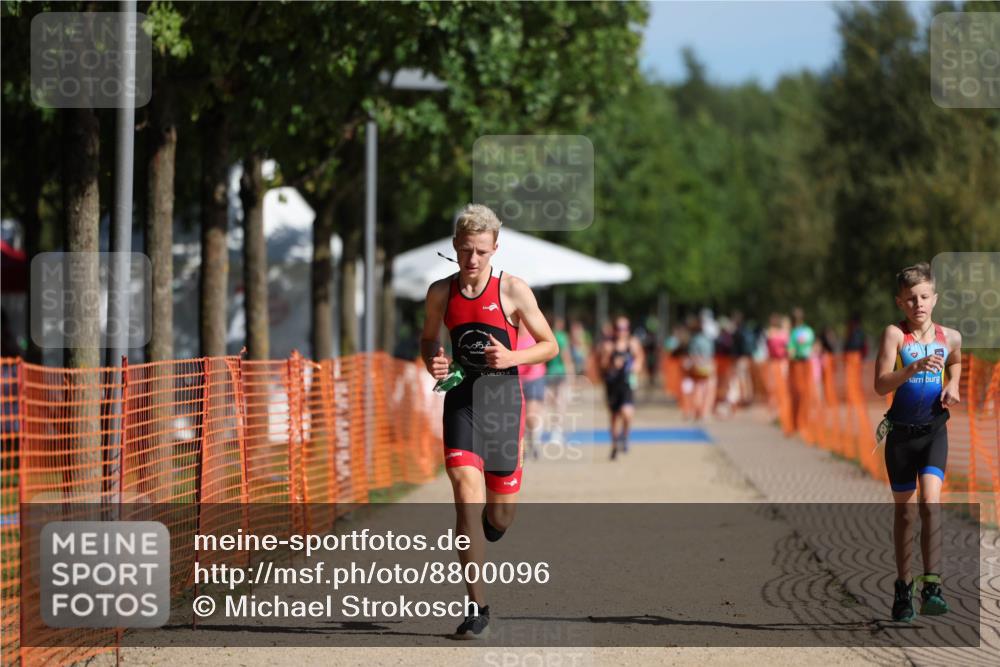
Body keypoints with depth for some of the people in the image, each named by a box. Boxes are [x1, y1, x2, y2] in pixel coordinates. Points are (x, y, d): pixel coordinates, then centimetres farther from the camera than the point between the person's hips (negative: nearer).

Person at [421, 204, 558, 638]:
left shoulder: (512, 290, -4)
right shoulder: (440, 293, 3)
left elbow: (549, 345, 2)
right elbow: (428, 338, 21)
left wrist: (512, 357, -16)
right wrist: (432, 362, -2)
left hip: (503, 401, -1)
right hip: (461, 400, 1)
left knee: (499, 517, 5)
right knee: (467, 496, -16)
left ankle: (480, 541, 46)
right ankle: (476, 607, -11)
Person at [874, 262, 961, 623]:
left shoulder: (950, 337, 3)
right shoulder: (894, 334, -8)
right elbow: (881, 384, -19)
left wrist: (952, 385, 9)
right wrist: (914, 368, -33)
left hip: (934, 431, 1)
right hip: (901, 431, -1)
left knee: (930, 501, -19)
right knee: (905, 510, 9)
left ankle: (931, 586, -23)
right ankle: (903, 587, 24)